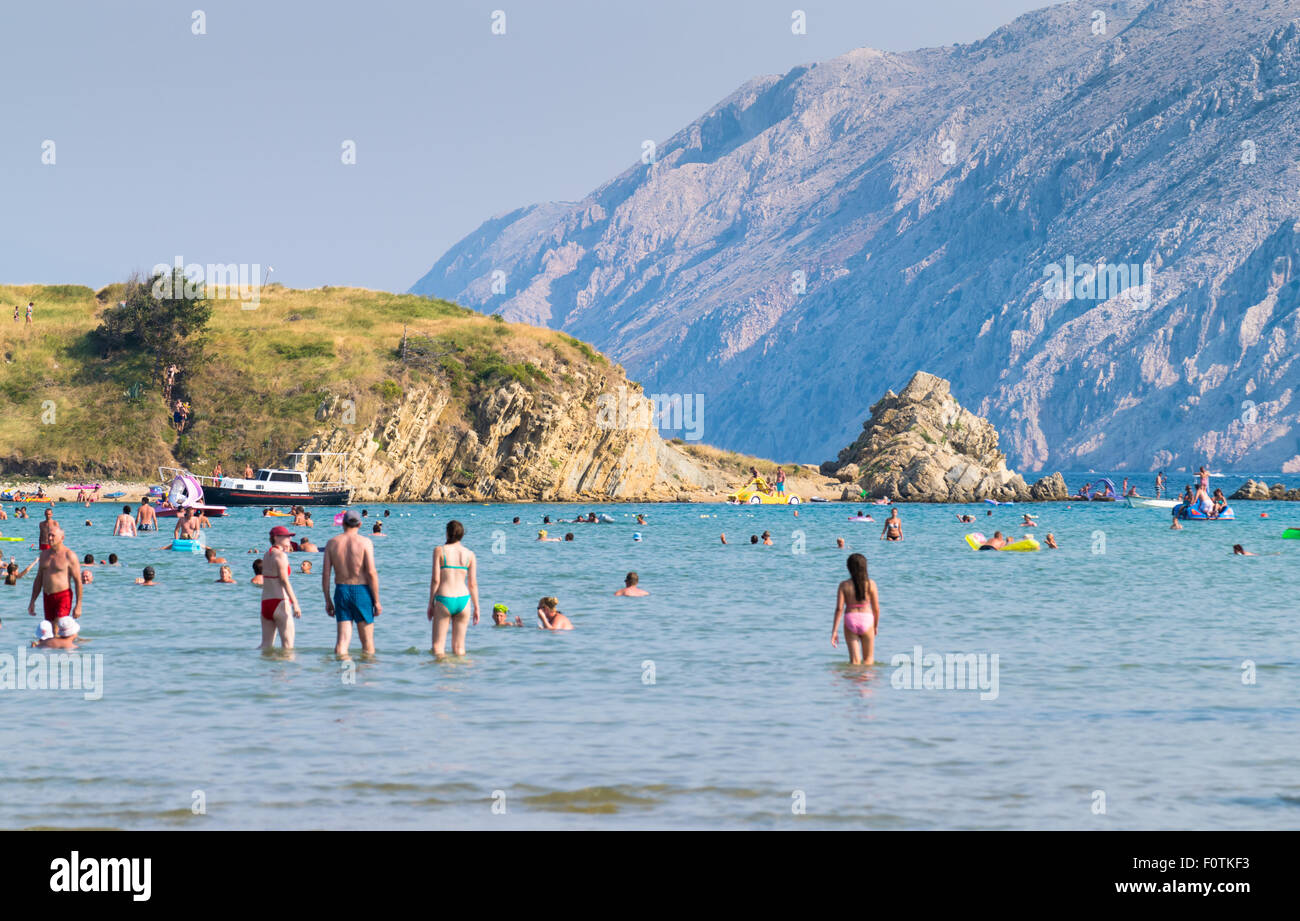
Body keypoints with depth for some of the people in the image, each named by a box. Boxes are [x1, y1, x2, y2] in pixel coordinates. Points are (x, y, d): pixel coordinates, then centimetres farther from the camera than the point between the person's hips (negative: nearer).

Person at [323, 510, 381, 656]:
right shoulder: (365, 542, -6)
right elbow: (371, 573, -11)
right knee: (367, 641, 6)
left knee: (342, 639, 3)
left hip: (341, 591, 3)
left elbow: (325, 574, 3)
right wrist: (377, 601, -5)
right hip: (361, 591, -3)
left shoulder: (332, 543, 4)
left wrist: (328, 600, 10)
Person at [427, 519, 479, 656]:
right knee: (459, 647, 10)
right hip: (463, 600, 3)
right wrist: (476, 608, 10)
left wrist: (431, 604, 1)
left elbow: (435, 579, -5)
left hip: (444, 600, -3)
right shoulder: (469, 554, 4)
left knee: (438, 645, 2)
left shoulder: (439, 551, -2)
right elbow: (473, 584, 3)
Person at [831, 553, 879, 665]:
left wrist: (834, 631, -4)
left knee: (855, 660, 7)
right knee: (868, 659, 15)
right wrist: (876, 626, 16)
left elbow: (839, 609, -7)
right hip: (866, 621, -1)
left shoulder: (844, 585, -4)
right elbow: (876, 608, -1)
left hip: (850, 621, 1)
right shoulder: (870, 584, -5)